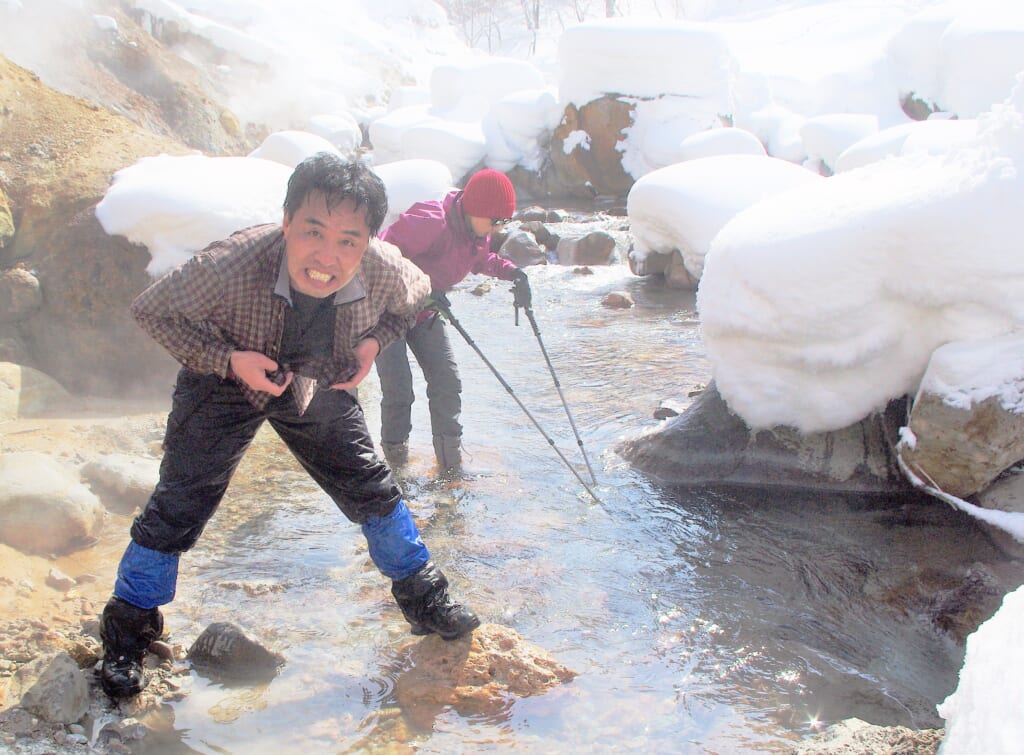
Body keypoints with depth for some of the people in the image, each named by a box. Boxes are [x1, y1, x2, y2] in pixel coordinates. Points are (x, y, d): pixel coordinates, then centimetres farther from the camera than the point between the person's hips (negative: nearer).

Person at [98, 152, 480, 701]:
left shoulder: (385, 271, -28)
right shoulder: (230, 265, -40)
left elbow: (416, 296, -1)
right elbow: (150, 310, -23)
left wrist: (374, 342, -17)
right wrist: (229, 360, -32)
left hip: (317, 388, 3)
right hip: (225, 385, -3)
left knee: (372, 490, 6)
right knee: (179, 505, -6)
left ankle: (422, 596, 31)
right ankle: (129, 626, 19)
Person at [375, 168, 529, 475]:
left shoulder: (477, 231, -6)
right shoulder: (432, 222, -32)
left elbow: (480, 260, 15)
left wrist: (510, 270, -4)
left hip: (424, 312, 8)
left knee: (447, 381, 0)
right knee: (398, 388, -10)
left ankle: (451, 464, 9)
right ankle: (395, 453, 15)